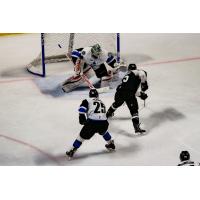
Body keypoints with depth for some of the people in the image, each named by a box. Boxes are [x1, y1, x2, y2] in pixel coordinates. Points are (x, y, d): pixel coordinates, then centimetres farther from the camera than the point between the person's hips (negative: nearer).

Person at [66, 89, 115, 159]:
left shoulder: (87, 101, 12)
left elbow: (82, 109, -4)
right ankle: (111, 144, 48)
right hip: (104, 123, 4)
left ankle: (72, 150, 14)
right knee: (104, 131, 38)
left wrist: (82, 119, 5)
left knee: (82, 136, 14)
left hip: (92, 123, -4)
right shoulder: (102, 103, 28)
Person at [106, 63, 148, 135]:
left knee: (117, 103, 35)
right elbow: (142, 73, -14)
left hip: (119, 91, 7)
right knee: (134, 110, 1)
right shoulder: (137, 72, 12)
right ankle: (137, 128, -8)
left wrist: (141, 94, 33)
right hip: (129, 94, -7)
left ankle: (108, 113, 59)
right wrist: (144, 84, -3)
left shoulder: (126, 75, 31)